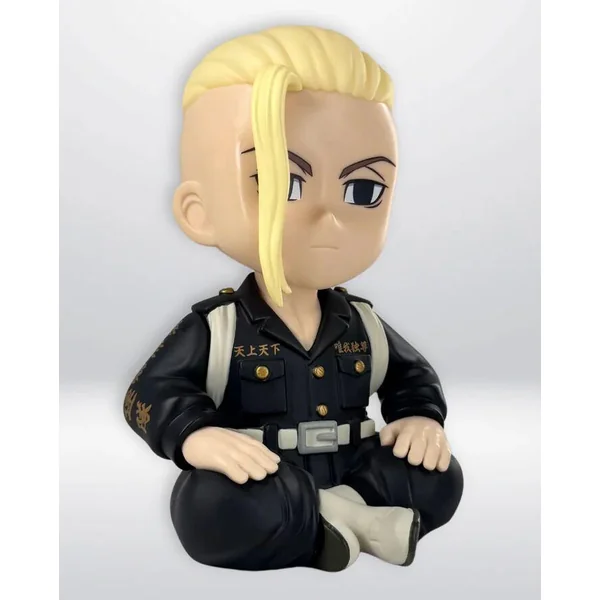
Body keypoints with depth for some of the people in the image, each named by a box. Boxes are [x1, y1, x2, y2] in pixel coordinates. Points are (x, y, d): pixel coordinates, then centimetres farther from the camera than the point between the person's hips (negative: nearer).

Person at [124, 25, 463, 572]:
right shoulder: (214, 328, -10)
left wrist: (421, 417, -3)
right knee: (212, 506, -34)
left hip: (354, 473, 4)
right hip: (259, 491, -3)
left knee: (438, 478, -14)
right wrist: (198, 437, -32)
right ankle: (355, 526, -20)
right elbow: (153, 394, -12)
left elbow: (411, 376, 18)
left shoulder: (363, 325, 4)